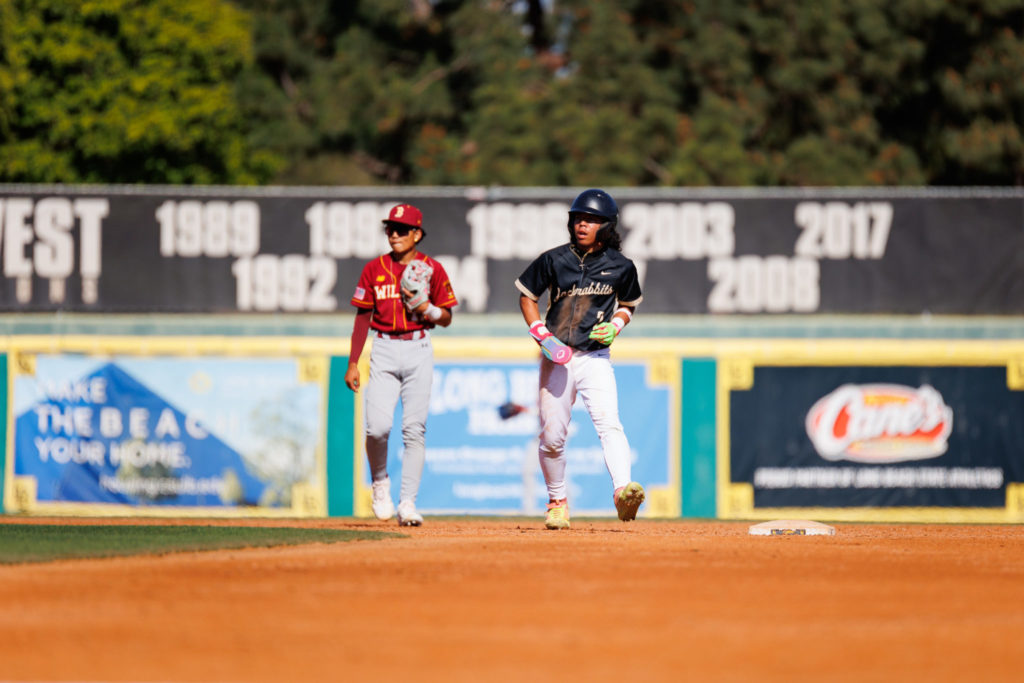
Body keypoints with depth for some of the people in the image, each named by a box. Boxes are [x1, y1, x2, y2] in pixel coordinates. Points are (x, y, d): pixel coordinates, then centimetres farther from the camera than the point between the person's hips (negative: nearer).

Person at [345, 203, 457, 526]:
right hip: (384, 351, 1)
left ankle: (407, 503, -3)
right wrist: (353, 363, 5)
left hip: (418, 351, -1)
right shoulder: (374, 269, 6)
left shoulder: (432, 269, 3)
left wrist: (424, 307, -14)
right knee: (378, 426, -13)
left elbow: (446, 318, 7)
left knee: (414, 429, -5)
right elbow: (363, 318, 9)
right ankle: (380, 482, 14)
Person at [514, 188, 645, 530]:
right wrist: (539, 331, -5)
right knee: (552, 435, 4)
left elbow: (628, 304, 18)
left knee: (609, 422, -22)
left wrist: (615, 325, -4)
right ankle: (557, 502, 23)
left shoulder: (620, 267, 1)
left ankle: (623, 491, -38)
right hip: (556, 357, 1)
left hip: (595, 357, -1)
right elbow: (527, 295, 11)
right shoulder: (554, 260, -1)